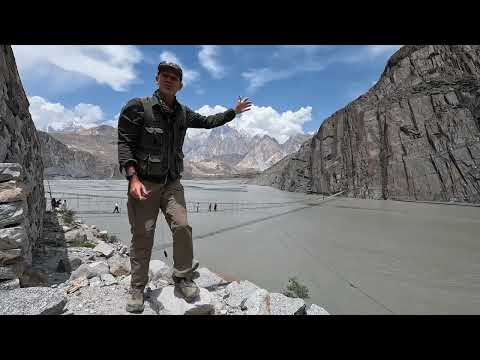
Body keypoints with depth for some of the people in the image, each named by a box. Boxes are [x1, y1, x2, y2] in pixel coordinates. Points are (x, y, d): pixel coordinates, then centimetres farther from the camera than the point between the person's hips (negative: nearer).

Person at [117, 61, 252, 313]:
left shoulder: (183, 113, 10)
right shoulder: (138, 107, -5)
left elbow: (208, 122, 26)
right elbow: (124, 143, -9)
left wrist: (233, 111, 28)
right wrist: (133, 177, -22)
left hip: (172, 184, 4)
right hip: (143, 183, -3)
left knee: (182, 228, -8)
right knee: (142, 236, 0)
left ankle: (182, 278, 12)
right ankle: (137, 288, 19)